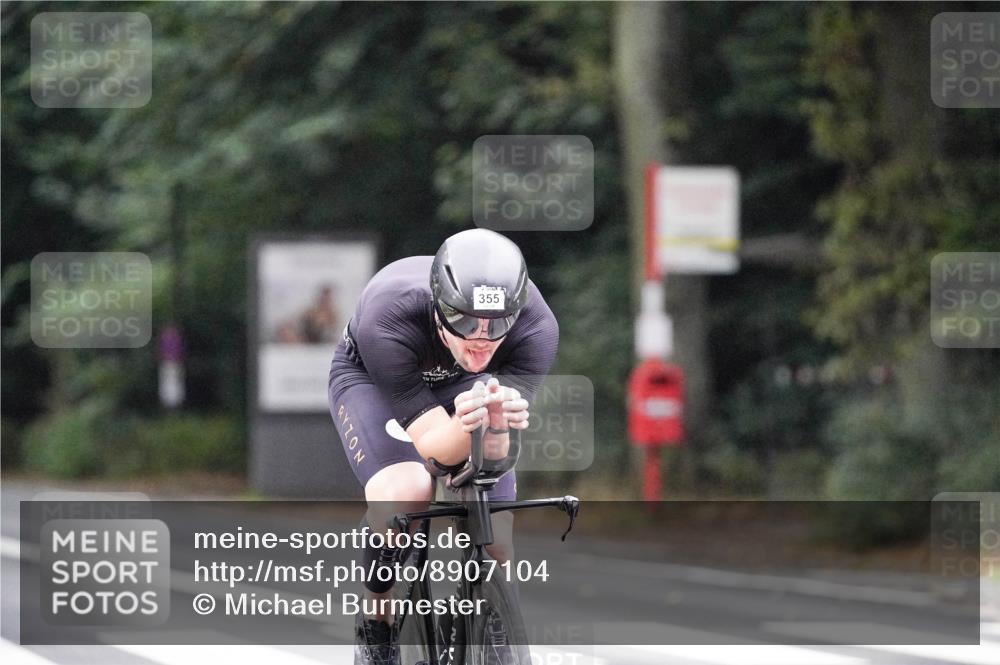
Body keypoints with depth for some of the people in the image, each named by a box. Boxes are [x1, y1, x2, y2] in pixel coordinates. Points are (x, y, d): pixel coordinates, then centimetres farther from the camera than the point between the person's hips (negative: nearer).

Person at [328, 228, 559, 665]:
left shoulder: (536, 329, -35)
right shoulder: (385, 321, -42)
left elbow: (492, 454, -36)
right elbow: (435, 448, -39)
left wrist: (497, 428, -58)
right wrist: (464, 427, -61)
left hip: (463, 385, 3)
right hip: (370, 380, -2)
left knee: (495, 547, -11)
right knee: (403, 496, -32)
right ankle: (376, 624, -5)